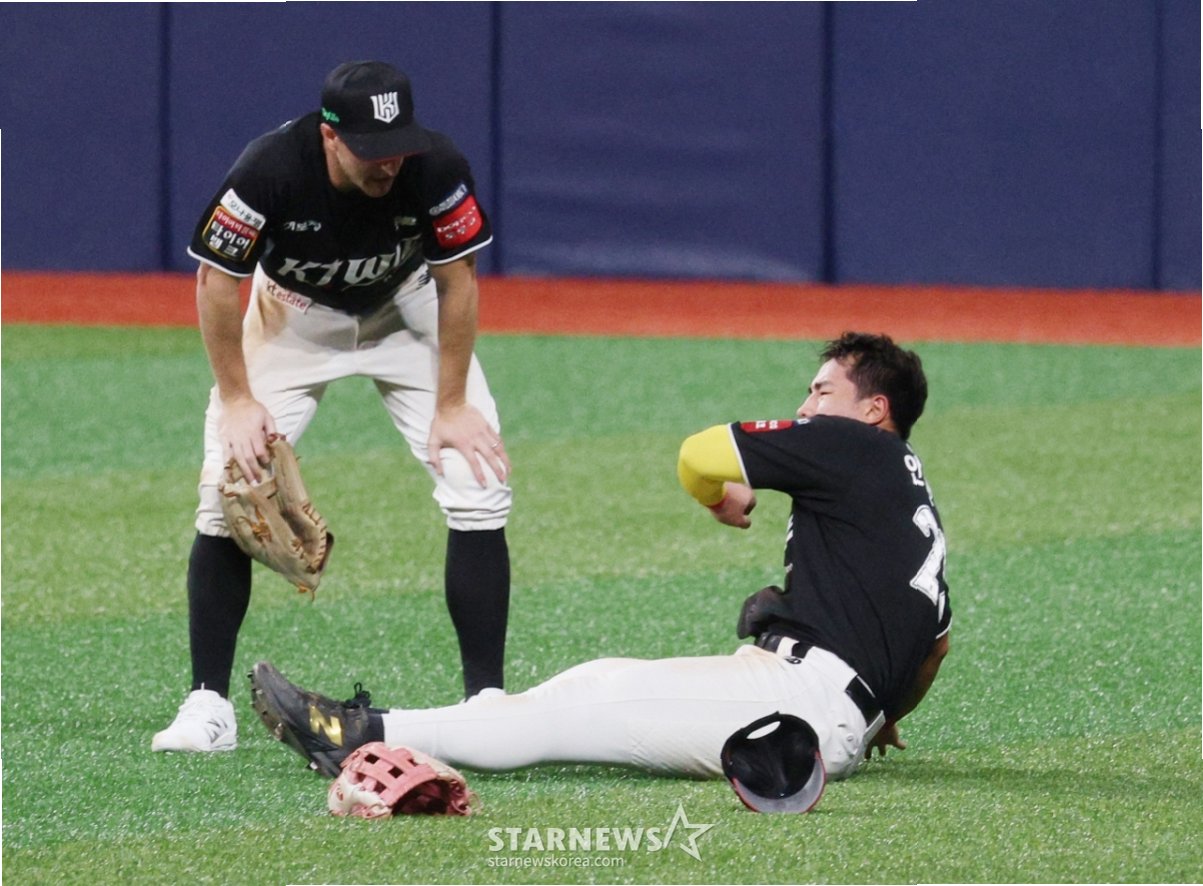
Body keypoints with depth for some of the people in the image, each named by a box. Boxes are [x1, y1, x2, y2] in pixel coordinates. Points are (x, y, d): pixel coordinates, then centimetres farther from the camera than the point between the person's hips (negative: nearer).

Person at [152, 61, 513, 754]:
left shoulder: (437, 169, -31)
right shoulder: (271, 170, -34)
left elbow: (457, 282, -17)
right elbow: (216, 282, -20)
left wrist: (450, 406, -16)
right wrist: (237, 401, -18)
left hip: (406, 314, 1)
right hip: (292, 317, -1)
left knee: (479, 484, -14)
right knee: (227, 494, -12)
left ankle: (487, 698, -8)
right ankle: (209, 703, -3)